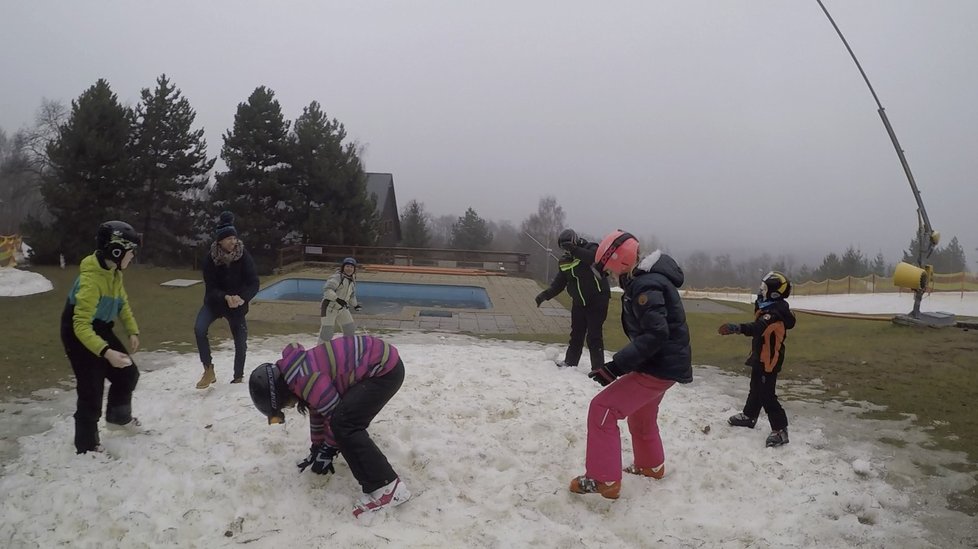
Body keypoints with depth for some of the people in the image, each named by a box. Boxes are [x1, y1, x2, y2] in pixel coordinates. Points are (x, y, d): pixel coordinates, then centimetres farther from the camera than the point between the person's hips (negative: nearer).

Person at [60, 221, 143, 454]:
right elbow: (81, 325, -36)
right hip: (79, 336, -9)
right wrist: (106, 352, -44)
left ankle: (119, 416, 40)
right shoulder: (90, 279, -32)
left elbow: (123, 303, 13)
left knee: (128, 373, 16)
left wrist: (132, 331, 4)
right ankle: (86, 446, 10)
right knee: (92, 392, -6)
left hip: (100, 330, 9)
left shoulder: (114, 272, -3)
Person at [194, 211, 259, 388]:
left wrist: (242, 298, -37)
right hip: (214, 302, 0)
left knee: (240, 343, 5)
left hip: (238, 305, 0)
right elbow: (210, 288, -17)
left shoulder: (243, 255, -18)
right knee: (199, 329, -25)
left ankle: (238, 378, 27)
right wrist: (225, 297, -37)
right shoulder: (210, 258, -18)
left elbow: (254, 283, -19)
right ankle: (209, 371, -10)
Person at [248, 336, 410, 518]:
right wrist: (316, 448, 30)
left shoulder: (306, 379, -21)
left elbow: (335, 416, -13)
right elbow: (318, 410, 23)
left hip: (386, 369, -10)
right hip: (378, 360, 10)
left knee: (345, 424, -15)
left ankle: (387, 488, -16)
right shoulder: (298, 372, 11)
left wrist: (327, 451, 2)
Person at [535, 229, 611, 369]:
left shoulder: (590, 248, -11)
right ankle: (570, 362, 29)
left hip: (597, 300, -6)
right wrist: (546, 294, -11)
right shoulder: (564, 261, 5)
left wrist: (574, 249, -41)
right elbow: (559, 283, 5)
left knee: (594, 335, -7)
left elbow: (594, 258, -35)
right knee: (576, 333, 16)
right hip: (578, 302, 6)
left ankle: (598, 367, 0)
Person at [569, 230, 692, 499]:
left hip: (659, 367, -11)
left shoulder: (646, 285, -23)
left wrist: (617, 366, -32)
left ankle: (604, 480, -5)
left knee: (602, 409, -10)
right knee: (641, 415, 30)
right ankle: (651, 465, 50)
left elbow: (656, 334, -31)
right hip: (665, 363, 11)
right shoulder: (649, 278, 10)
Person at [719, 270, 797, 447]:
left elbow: (757, 328, -42)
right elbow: (758, 328, 16)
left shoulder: (775, 313, -26)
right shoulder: (770, 309, 7)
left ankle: (780, 430, 1)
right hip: (761, 358, 10)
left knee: (767, 395, -7)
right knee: (756, 389, 24)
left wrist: (736, 327, -56)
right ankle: (749, 416, 41)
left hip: (768, 361, -10)